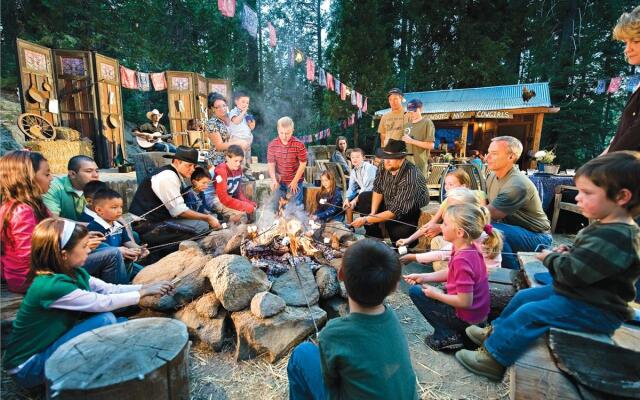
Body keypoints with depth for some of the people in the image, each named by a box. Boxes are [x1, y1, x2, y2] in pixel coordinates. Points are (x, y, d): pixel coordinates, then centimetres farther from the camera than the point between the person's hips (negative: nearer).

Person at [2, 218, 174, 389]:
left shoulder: (73, 273, -4)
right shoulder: (52, 286, -30)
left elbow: (110, 289, -1)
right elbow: (104, 303, -27)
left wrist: (146, 286, -10)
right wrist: (143, 293, -16)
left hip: (50, 345, 8)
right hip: (28, 366, -8)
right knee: (105, 320, -22)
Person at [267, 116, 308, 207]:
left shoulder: (299, 145, -16)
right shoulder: (272, 145, -8)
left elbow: (303, 164, -10)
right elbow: (271, 164, -5)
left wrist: (295, 181, -10)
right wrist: (273, 180, -20)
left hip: (295, 180, -2)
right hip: (279, 181, 2)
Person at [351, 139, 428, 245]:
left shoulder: (410, 179, -36)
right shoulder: (383, 168, -17)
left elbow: (395, 212, -34)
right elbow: (378, 190, -1)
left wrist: (366, 220, -34)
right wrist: (372, 213, -11)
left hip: (411, 210, -7)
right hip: (390, 201, 7)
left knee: (397, 233, -31)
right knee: (363, 198, 0)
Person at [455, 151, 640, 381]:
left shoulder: (614, 236, -29)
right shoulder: (606, 227, 5)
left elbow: (572, 272, -30)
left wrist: (550, 257, -10)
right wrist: (566, 252, 1)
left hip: (594, 310, -11)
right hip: (582, 293, 11)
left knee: (530, 313, -17)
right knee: (523, 296, 12)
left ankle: (493, 357, -4)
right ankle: (496, 333, 28)